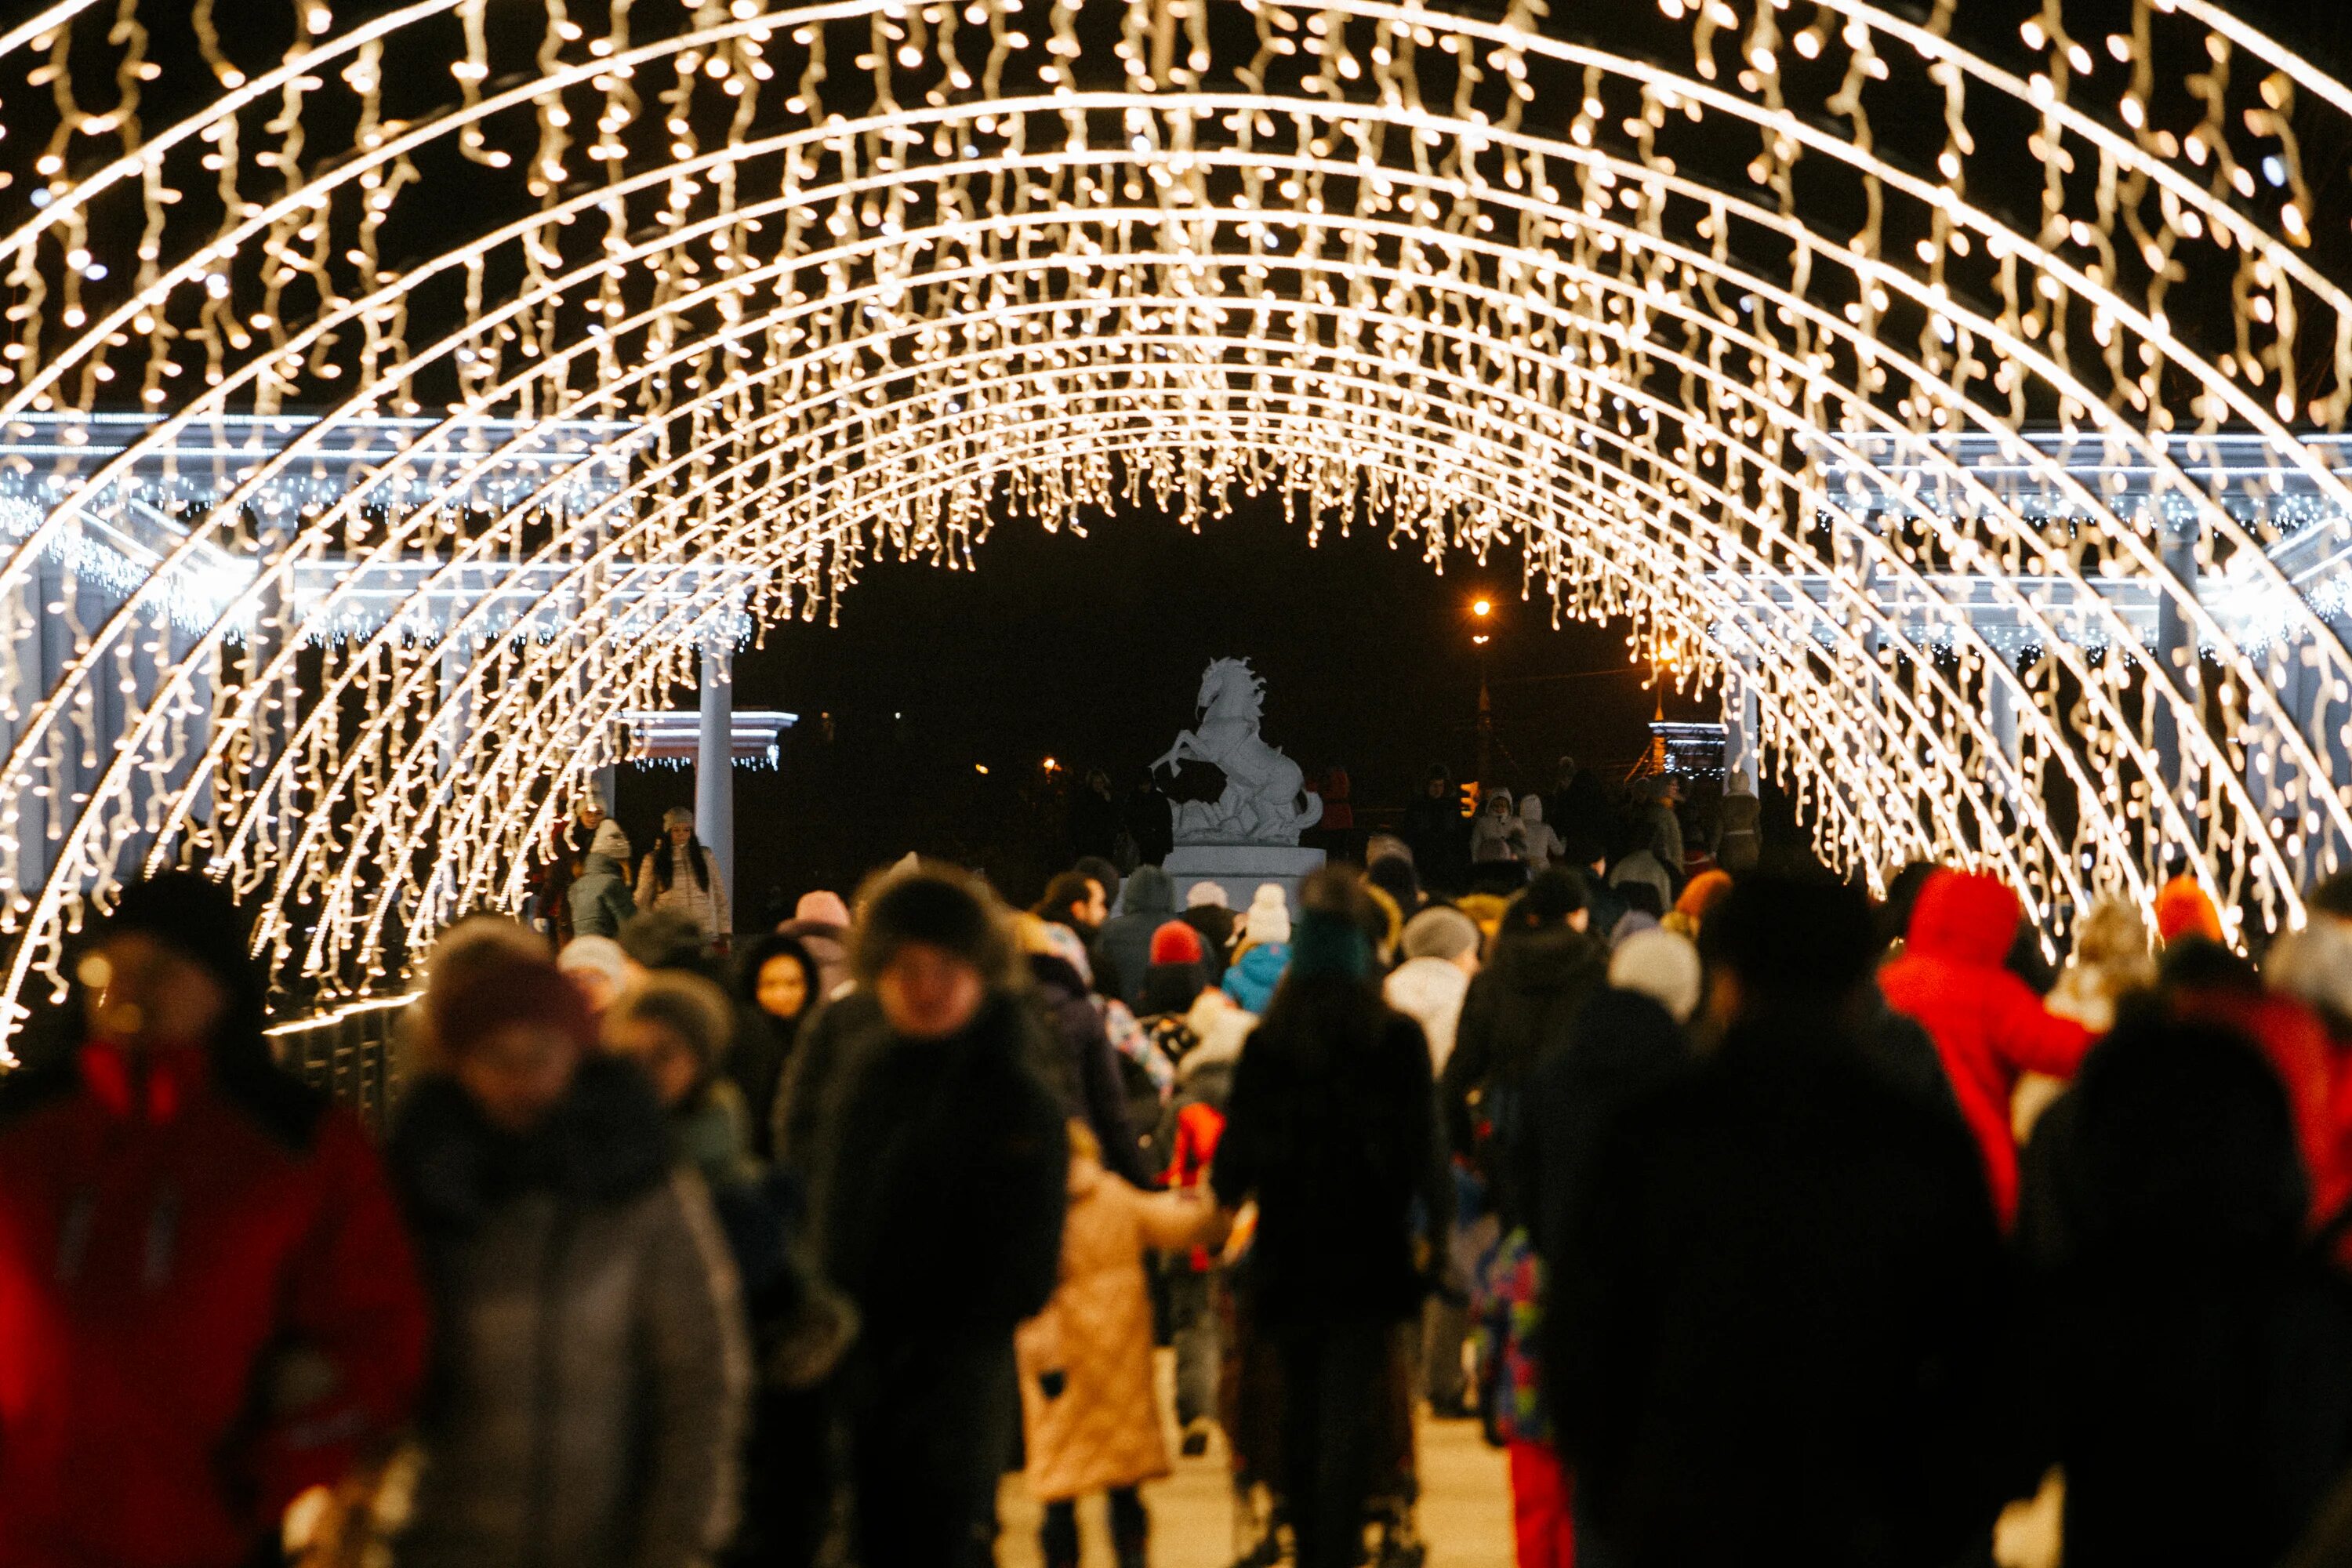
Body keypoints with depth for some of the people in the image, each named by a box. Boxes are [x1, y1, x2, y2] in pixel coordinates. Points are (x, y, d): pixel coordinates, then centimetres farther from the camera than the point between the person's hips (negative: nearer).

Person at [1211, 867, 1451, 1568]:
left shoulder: (1265, 1042, -3)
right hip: (1369, 1252, -2)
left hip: (1288, 1255, 2)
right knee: (1350, 1417, -3)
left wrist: (1223, 1199, 21)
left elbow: (1239, 1148, 1)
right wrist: (1438, 1222, 8)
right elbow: (1423, 1148, -5)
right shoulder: (1398, 1038, -7)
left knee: (1300, 1414, 16)